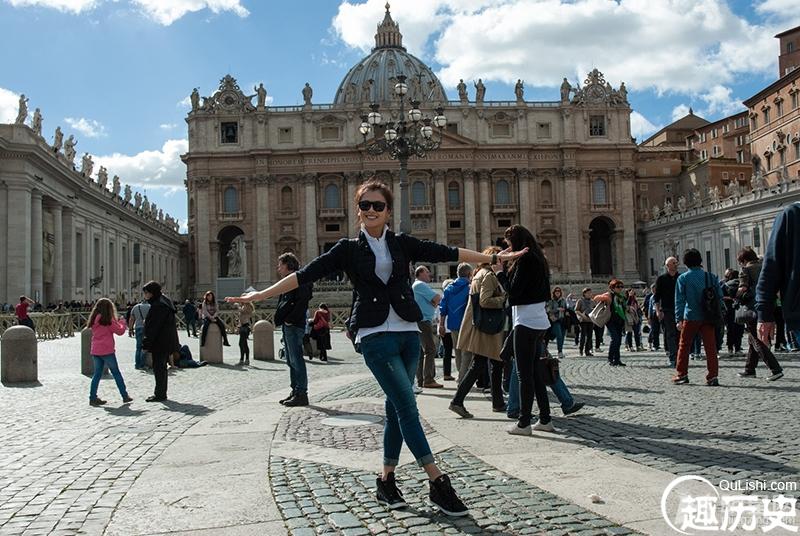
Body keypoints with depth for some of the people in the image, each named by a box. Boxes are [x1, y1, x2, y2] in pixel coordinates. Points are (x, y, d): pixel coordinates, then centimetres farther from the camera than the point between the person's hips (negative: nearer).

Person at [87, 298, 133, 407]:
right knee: (116, 373, 5)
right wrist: (122, 322, 11)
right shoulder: (107, 320, -11)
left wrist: (117, 321, 14)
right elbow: (120, 331, -7)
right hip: (107, 351, -6)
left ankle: (93, 398, 7)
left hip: (95, 351, 6)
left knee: (97, 374, 11)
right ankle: (125, 396, 11)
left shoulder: (94, 319, 10)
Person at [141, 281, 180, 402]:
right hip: (166, 342, 10)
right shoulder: (163, 301, 14)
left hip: (160, 342, -10)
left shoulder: (158, 305, -18)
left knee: (158, 368, -3)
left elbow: (153, 327, -21)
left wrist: (146, 343, -19)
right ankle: (161, 393, 24)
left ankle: (160, 394, 2)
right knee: (161, 368, 16)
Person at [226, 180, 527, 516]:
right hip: (375, 336, -4)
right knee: (407, 406, -10)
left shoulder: (403, 244, 9)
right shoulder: (349, 249, 3)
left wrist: (494, 258, 6)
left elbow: (447, 254, 8)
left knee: (396, 408, 8)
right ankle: (438, 483, -5)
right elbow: (305, 274, 0)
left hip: (408, 332, 4)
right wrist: (261, 295, -6)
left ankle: (386, 481, 21)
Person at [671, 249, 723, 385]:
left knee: (684, 346, 11)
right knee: (710, 346, 3)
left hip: (690, 317, -2)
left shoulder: (682, 278, -4)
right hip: (708, 317, 2)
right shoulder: (710, 276, 4)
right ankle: (713, 376, -1)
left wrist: (678, 319, -6)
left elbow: (679, 300, -6)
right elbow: (720, 296, 5)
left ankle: (681, 374, 15)